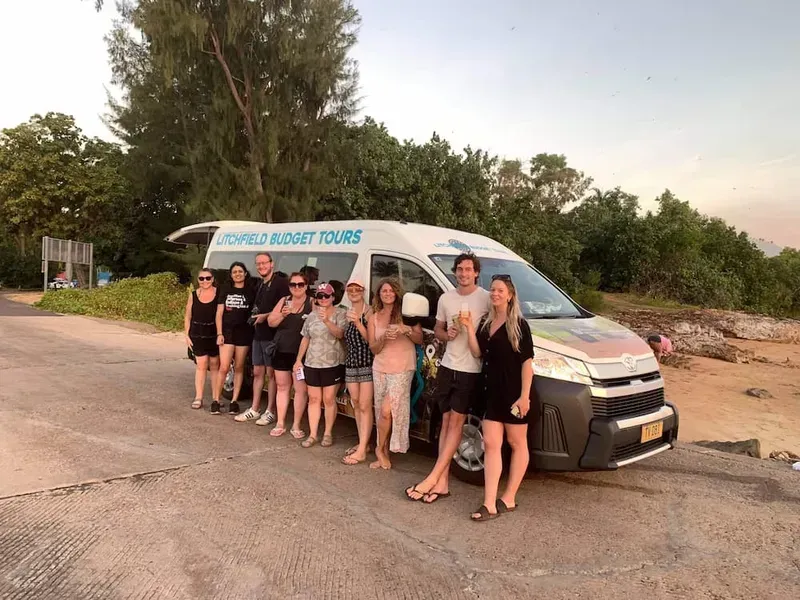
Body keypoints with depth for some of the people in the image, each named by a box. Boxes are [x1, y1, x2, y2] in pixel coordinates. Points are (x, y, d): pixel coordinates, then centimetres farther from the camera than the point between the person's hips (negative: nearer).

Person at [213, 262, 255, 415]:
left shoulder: (251, 292, 5)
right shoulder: (226, 291, 8)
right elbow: (219, 314, 6)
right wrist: (219, 333, -2)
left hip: (244, 332, 0)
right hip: (227, 331, 0)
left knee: (239, 368, 6)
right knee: (224, 368, -5)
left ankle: (234, 401, 12)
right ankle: (216, 400, 5)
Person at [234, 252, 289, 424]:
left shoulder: (280, 282, -10)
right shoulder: (259, 285, 17)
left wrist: (266, 316, -18)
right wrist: (255, 314, 10)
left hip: (273, 335, -8)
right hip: (258, 334, 8)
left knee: (271, 373, -1)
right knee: (257, 372, 12)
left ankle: (270, 412, 6)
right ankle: (254, 410, 20)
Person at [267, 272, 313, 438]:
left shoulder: (312, 303, -3)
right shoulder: (283, 301, 10)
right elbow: (271, 322, 8)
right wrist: (283, 314, -9)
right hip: (282, 351, 5)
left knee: (300, 389, -3)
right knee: (282, 387, 11)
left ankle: (296, 425, 7)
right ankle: (280, 424, 20)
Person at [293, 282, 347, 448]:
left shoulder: (341, 313, -4)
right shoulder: (312, 315, 9)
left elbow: (340, 334, -18)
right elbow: (305, 339, 14)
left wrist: (327, 321, -33)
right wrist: (298, 360, 11)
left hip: (333, 364, -4)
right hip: (312, 363, 4)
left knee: (329, 399, 0)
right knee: (313, 399, 7)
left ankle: (328, 433, 13)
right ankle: (312, 434, 13)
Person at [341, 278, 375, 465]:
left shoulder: (369, 312, -10)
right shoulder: (347, 313, 11)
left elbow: (370, 339, -19)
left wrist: (358, 323, -28)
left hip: (367, 363, -7)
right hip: (351, 363, 7)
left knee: (365, 406, -8)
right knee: (356, 405, 11)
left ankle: (361, 451, -8)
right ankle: (363, 443, 21)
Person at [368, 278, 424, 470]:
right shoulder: (374, 317, 6)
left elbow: (420, 339, -1)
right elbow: (373, 348, 3)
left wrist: (407, 330, -20)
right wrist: (384, 338, -17)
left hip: (402, 368, -4)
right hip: (380, 368, 4)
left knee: (387, 411, -13)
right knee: (381, 412, 6)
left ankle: (381, 449, 9)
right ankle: (384, 452, 19)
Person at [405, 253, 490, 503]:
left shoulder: (486, 299, -8)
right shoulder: (446, 298, 9)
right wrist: (447, 335, -4)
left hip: (470, 370, -6)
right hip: (447, 366, 6)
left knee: (455, 423, -3)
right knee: (446, 421, 8)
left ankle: (432, 479, 0)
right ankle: (442, 482, 13)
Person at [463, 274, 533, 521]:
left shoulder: (518, 324, -9)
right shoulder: (486, 323, 10)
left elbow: (527, 361, -11)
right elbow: (477, 353, 5)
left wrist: (524, 395, -17)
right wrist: (469, 328, -7)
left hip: (514, 393, -6)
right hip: (492, 393, 6)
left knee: (517, 444, 9)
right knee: (491, 444, 2)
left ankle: (508, 498, 18)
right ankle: (489, 504, 4)